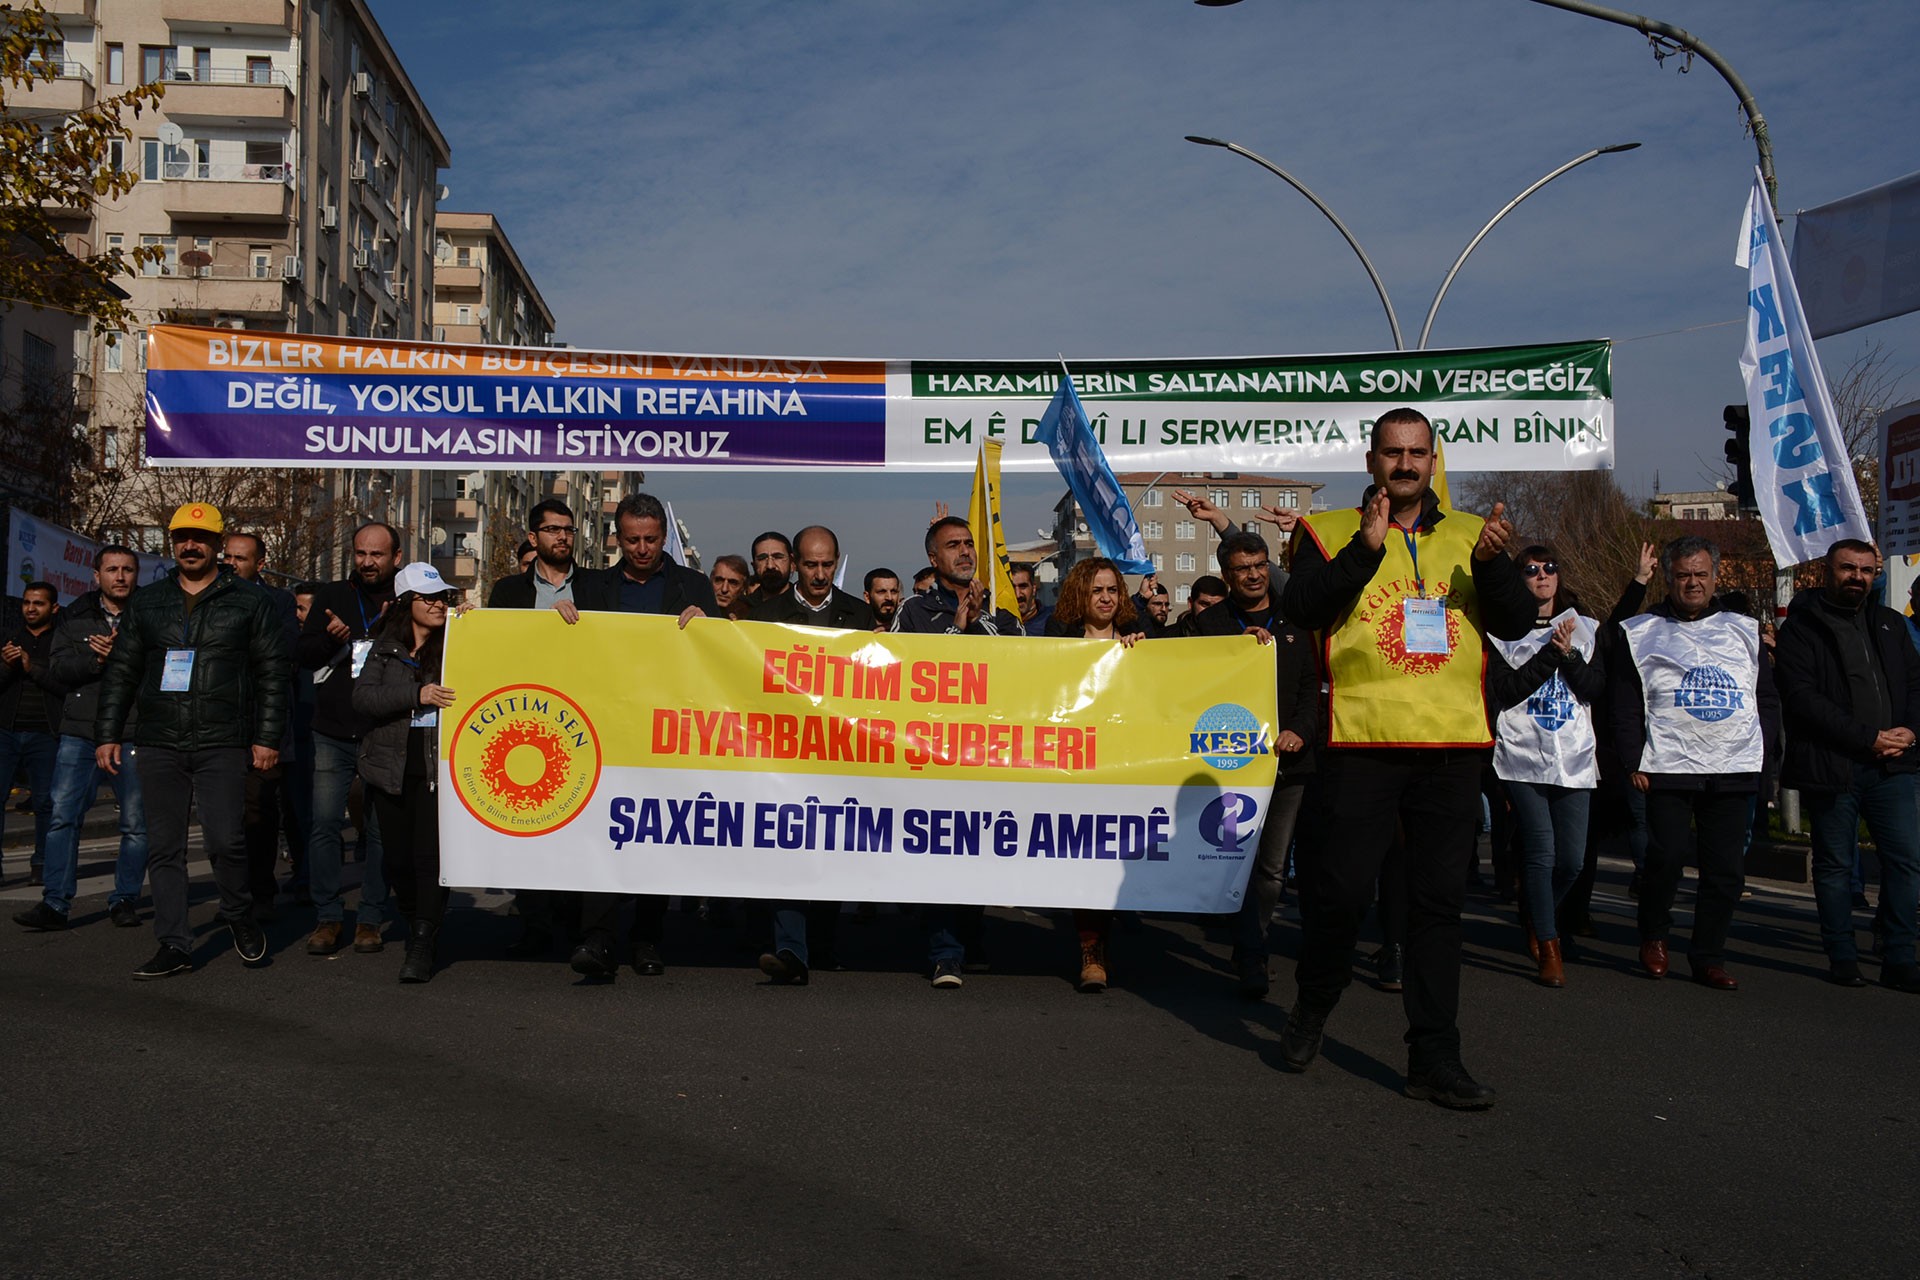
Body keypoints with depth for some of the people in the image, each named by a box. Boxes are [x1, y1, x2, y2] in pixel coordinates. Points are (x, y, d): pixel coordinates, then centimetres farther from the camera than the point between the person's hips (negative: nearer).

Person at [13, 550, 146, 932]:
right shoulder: (74, 616, 10)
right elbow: (59, 667, 0)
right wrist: (97, 660, -16)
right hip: (80, 732, 2)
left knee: (136, 823, 3)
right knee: (63, 817, -2)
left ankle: (125, 900, 15)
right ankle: (55, 903, 3)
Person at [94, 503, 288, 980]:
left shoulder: (251, 602, 5)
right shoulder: (146, 602, 15)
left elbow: (273, 673, 3)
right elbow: (120, 672, 17)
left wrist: (268, 737, -4)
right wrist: (108, 734, 10)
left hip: (223, 744, -3)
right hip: (158, 744, 4)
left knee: (225, 840, -11)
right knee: (163, 847, 4)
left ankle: (239, 918, 15)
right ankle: (172, 946, 11)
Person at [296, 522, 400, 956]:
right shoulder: (334, 595, 11)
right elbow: (301, 654, 9)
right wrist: (331, 638, -11)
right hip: (332, 736, 2)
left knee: (379, 829, 1)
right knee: (324, 824, -1)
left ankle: (371, 919, 11)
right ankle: (328, 916, 10)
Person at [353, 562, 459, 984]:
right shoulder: (387, 648, 9)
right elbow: (362, 696, -3)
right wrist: (416, 694, -15)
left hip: (440, 766, -3)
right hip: (393, 764, 3)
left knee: (431, 854, -10)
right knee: (397, 857, 9)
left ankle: (422, 946, -2)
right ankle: (413, 924, 31)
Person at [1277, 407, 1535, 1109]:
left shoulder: (1470, 534, 14)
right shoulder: (1332, 532, 6)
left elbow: (1518, 623, 6)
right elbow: (1300, 608, -10)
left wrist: (1492, 563, -11)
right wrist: (1366, 548, -17)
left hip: (1453, 743, 3)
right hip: (1362, 740, -3)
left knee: (1440, 899, 6)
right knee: (1343, 888, 0)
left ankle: (1434, 1057, 13)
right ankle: (1311, 1009, 26)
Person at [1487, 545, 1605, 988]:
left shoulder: (1584, 629, 13)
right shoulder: (1504, 630, 2)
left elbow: (1597, 691, 4)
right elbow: (1503, 693, -9)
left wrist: (1569, 654, -10)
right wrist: (1550, 653, -12)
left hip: (1574, 758, 3)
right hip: (1523, 756, -3)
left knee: (1572, 859, 1)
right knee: (1541, 851, -10)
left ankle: (1535, 918, 29)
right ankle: (1548, 948, 2)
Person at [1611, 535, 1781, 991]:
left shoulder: (1745, 630, 16)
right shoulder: (1640, 633, 6)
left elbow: (1768, 698, 17)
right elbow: (1625, 705, 2)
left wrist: (1766, 755, 6)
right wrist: (1633, 762, -5)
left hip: (1735, 770, 3)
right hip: (1668, 767, -3)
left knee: (1726, 868, 2)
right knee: (1668, 856, -8)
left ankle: (1708, 957, 14)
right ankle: (1653, 937, 16)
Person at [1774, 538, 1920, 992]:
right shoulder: (1801, 628, -2)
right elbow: (1802, 697, -12)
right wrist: (1867, 738, -15)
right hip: (1831, 765, -5)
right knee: (1835, 865, 5)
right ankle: (1842, 958, 15)